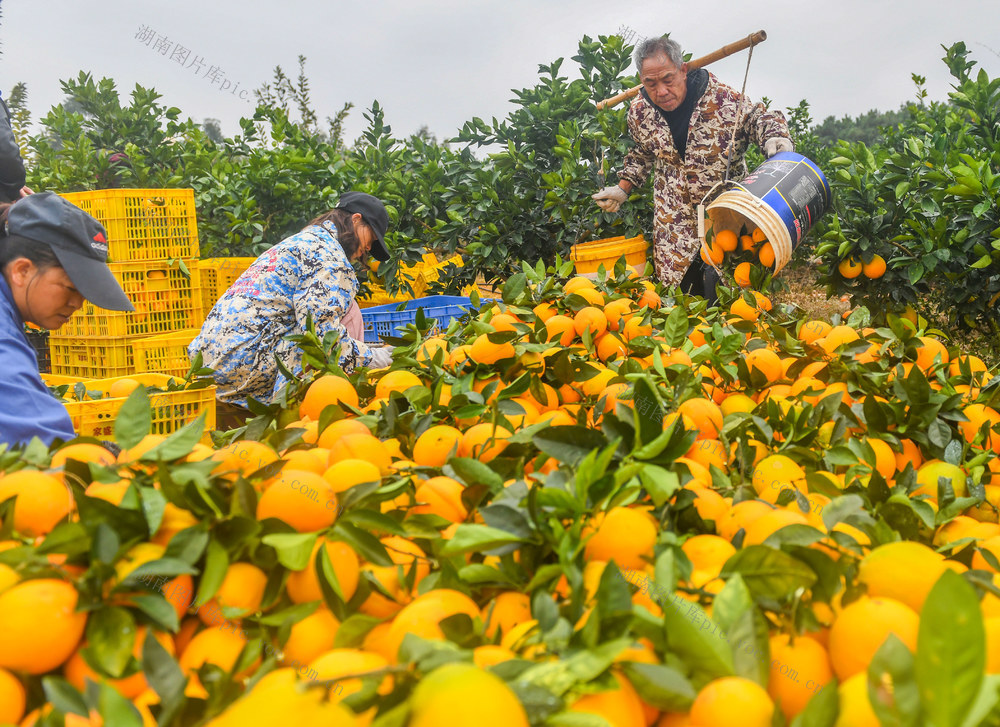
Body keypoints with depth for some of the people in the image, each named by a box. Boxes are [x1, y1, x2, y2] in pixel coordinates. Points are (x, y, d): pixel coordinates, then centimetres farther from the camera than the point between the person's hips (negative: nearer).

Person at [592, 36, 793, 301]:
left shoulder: (722, 98, -16)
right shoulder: (639, 112, -3)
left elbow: (759, 117, -1)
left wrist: (774, 138, -22)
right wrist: (623, 188, 10)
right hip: (673, 217, 3)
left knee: (720, 287, -6)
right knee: (672, 283, 4)